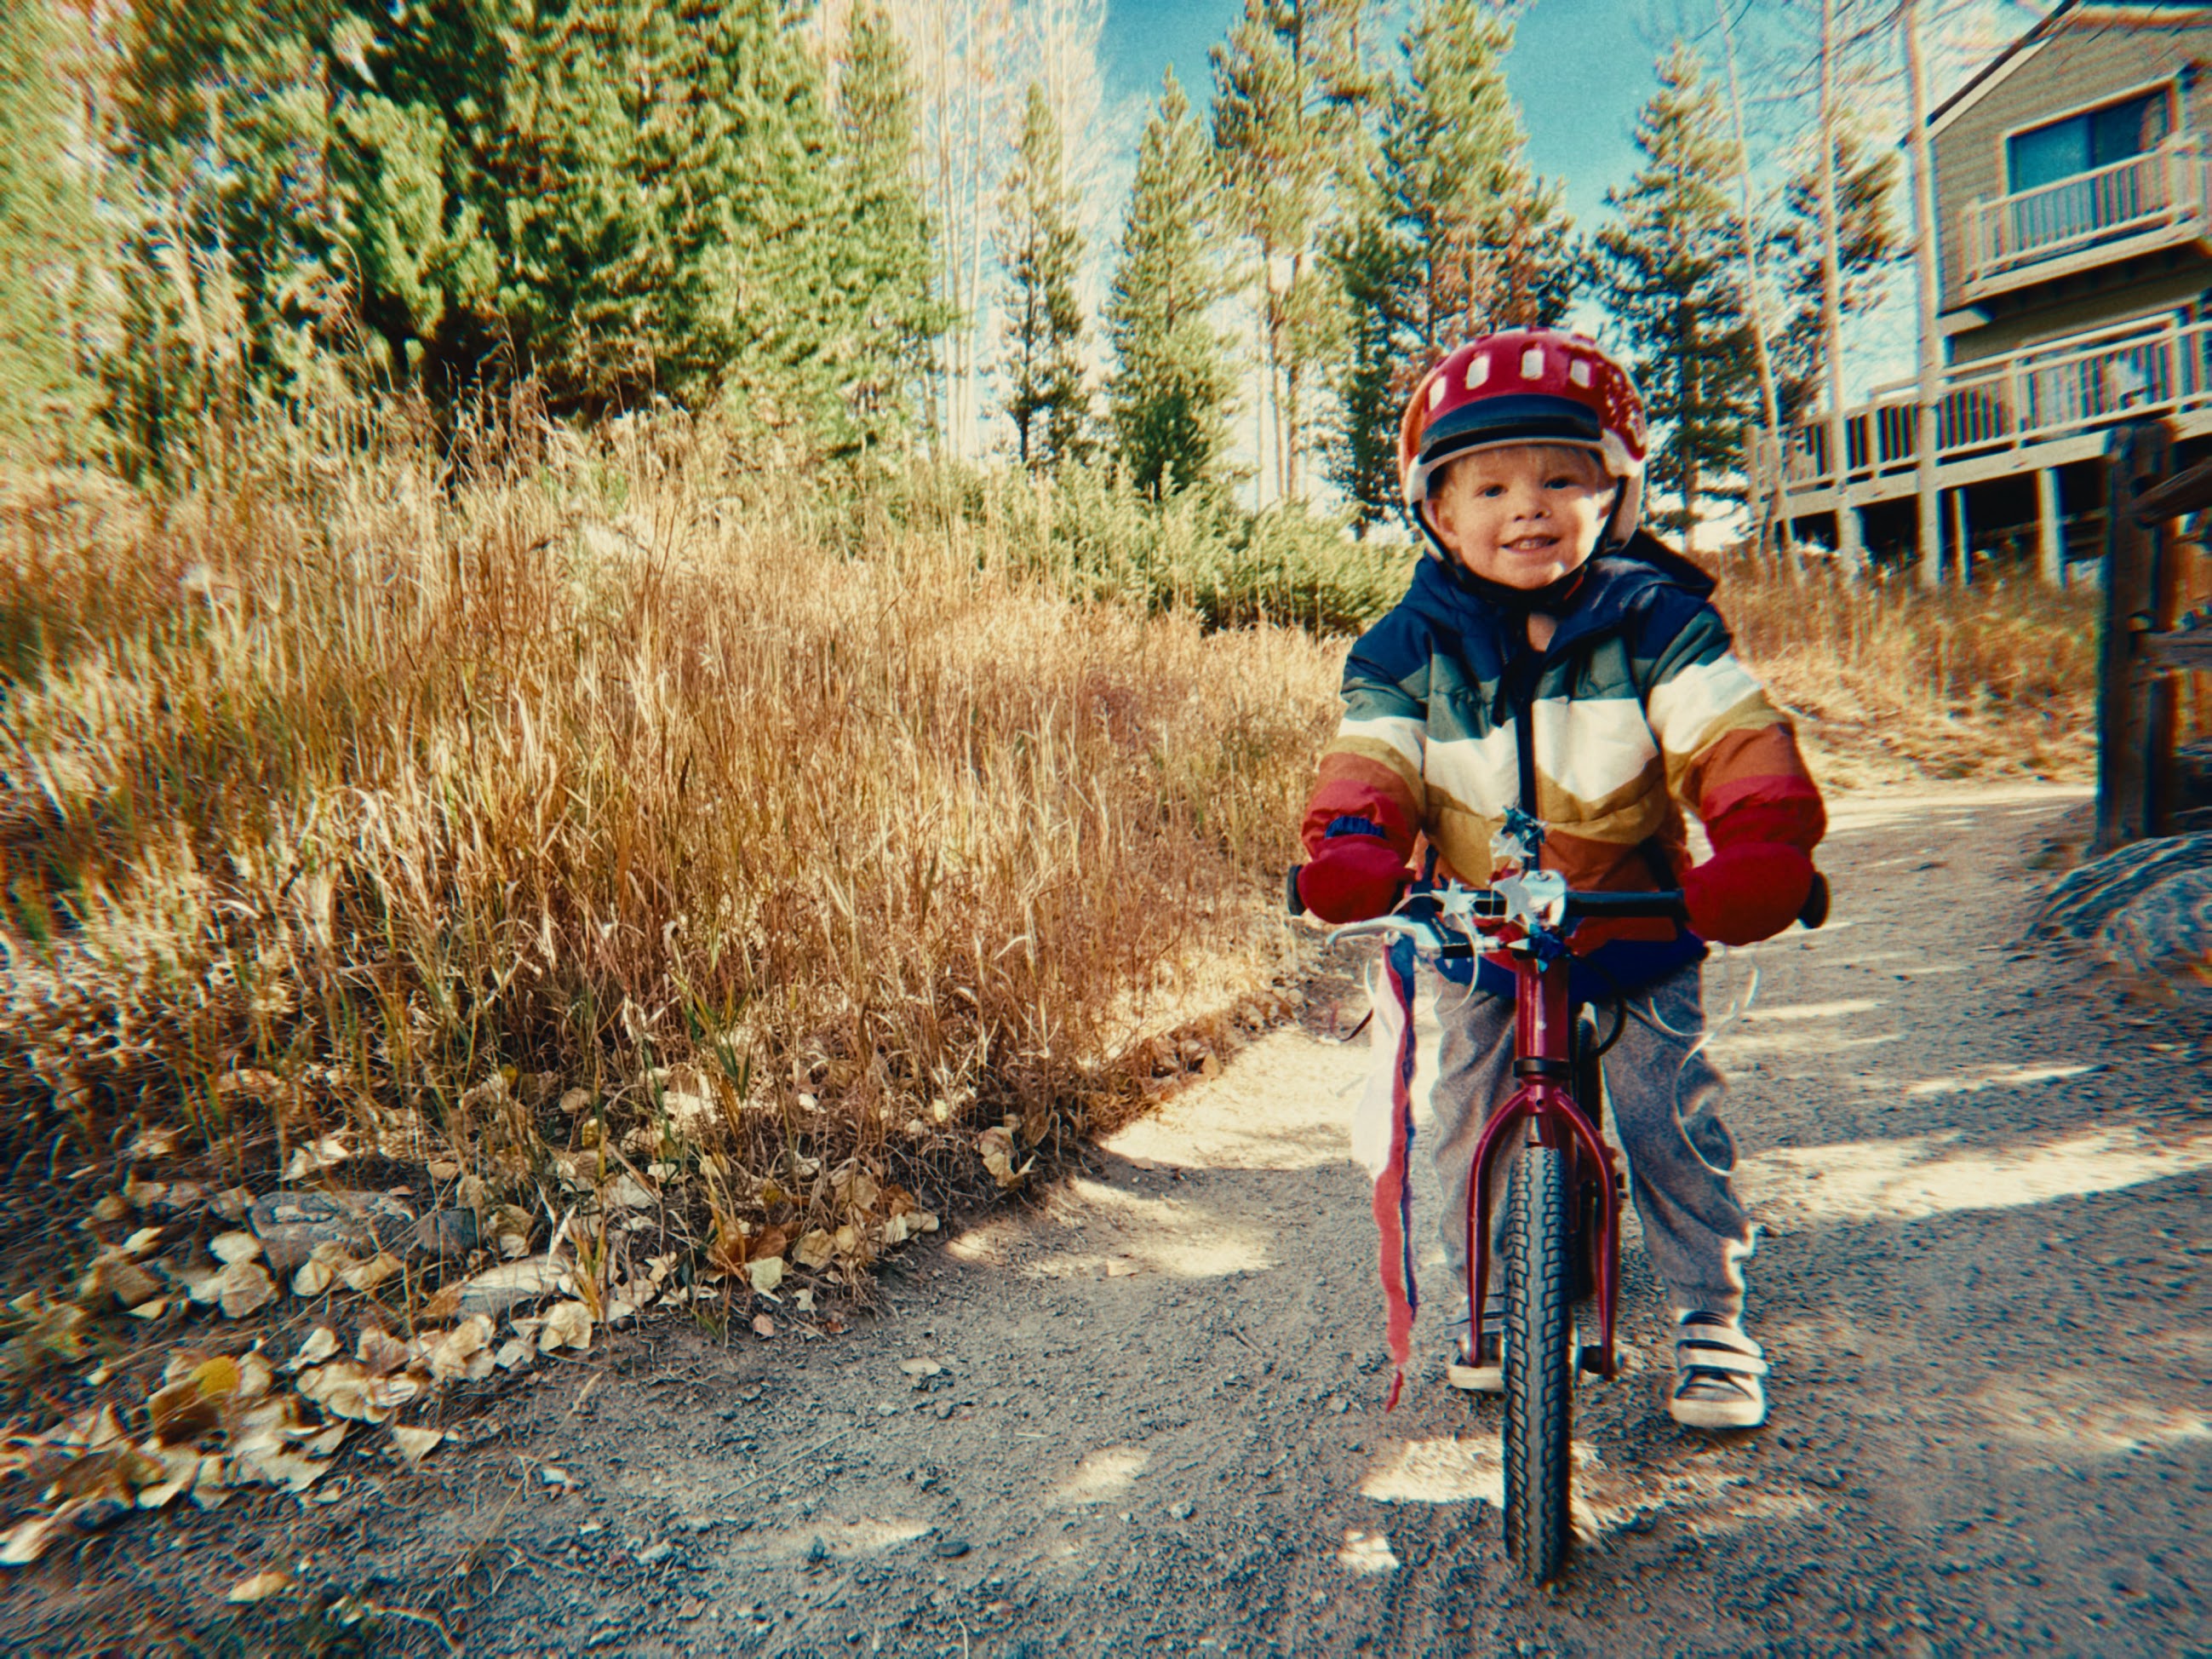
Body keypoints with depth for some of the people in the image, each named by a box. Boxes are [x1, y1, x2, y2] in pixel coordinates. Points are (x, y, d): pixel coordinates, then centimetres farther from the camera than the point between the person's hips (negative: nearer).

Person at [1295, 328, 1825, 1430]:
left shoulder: (1655, 621, -10)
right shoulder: (1412, 648, -7)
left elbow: (1734, 737, -20)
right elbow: (1370, 759, -16)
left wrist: (1762, 847, -39)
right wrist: (1350, 851, -38)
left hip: (1637, 932, -1)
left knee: (1669, 1116, -3)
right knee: (1470, 1119, 2)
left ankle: (1708, 1311, 22)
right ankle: (1487, 1300, 26)